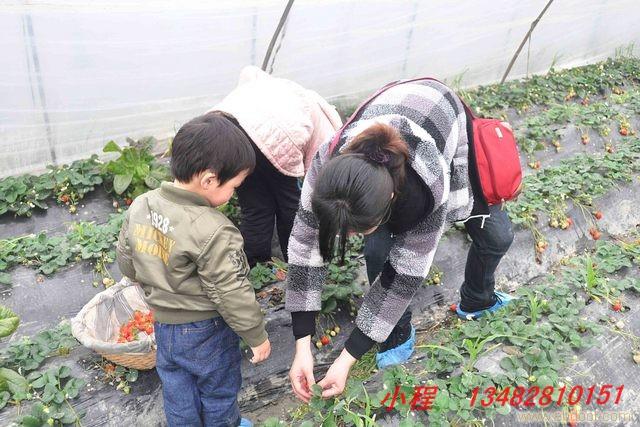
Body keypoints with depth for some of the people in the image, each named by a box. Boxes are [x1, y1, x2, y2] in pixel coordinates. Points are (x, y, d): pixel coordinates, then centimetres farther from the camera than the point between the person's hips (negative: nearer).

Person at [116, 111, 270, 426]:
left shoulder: (139, 206, -10)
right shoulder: (214, 232, -32)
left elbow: (126, 262, 4)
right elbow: (232, 294, -25)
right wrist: (257, 337, -10)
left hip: (163, 325, 6)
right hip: (206, 331, -6)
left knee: (177, 391, 26)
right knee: (218, 391, 21)